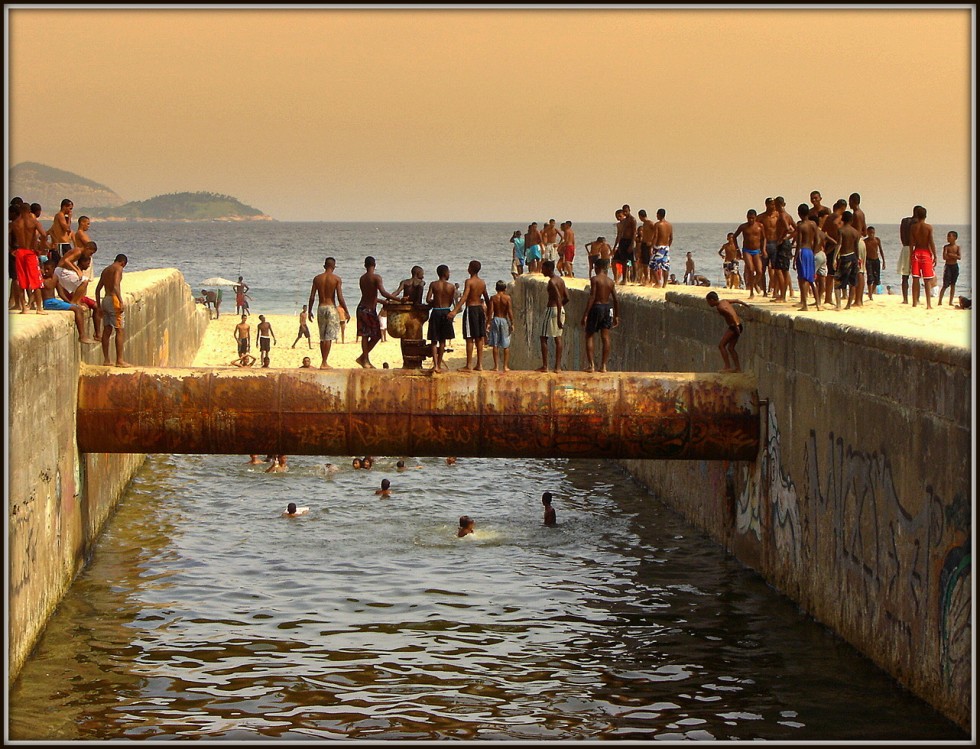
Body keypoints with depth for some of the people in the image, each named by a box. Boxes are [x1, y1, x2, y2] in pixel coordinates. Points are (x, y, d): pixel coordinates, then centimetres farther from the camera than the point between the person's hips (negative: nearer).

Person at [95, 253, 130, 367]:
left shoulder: (105, 270, 19)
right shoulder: (118, 268, -6)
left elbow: (98, 289, 22)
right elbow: (116, 286, -21)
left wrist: (98, 306, 27)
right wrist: (121, 302, -24)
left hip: (105, 300, 9)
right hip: (114, 299, -9)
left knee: (107, 331, 10)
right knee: (120, 331, -7)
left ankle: (106, 360, 11)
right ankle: (119, 360, -10)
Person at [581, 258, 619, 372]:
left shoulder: (595, 279, -9)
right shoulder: (611, 281, 6)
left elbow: (592, 297, -16)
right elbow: (616, 299, 8)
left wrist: (585, 314, -15)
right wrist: (616, 316, 17)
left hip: (596, 307, -5)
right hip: (608, 307, 5)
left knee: (590, 336, 4)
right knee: (606, 337, 6)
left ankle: (591, 365, -4)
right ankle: (603, 366, 6)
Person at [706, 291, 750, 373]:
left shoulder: (720, 307, -15)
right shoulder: (724, 301, 12)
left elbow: (731, 315, -25)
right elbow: (737, 300, 23)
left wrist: (736, 327, -23)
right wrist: (746, 305, 38)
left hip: (734, 327, -10)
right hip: (738, 326, 10)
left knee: (721, 345, -7)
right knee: (731, 348, 14)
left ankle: (728, 367, -10)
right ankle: (738, 368, 14)